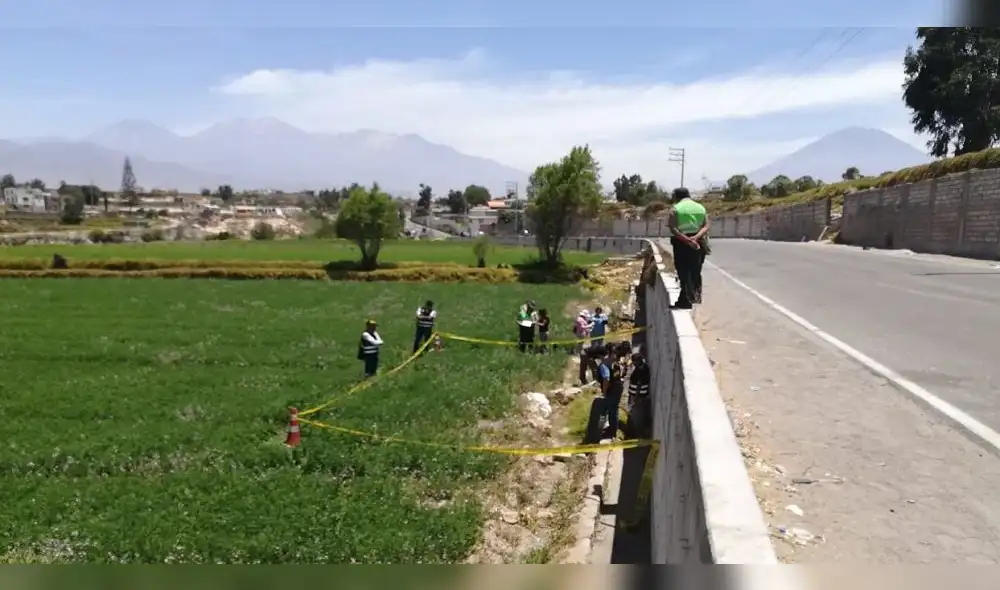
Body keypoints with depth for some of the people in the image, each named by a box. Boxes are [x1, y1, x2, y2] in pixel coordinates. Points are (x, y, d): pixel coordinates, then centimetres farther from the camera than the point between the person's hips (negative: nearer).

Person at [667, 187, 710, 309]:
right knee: (695, 272, 15)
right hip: (698, 244, 4)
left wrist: (687, 240, -18)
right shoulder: (701, 207, 11)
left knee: (684, 272, 1)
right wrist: (695, 237, -14)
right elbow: (706, 226, -2)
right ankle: (695, 295, 21)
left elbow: (673, 229, -14)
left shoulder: (675, 209, -1)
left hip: (681, 244, -4)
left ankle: (686, 301, -1)